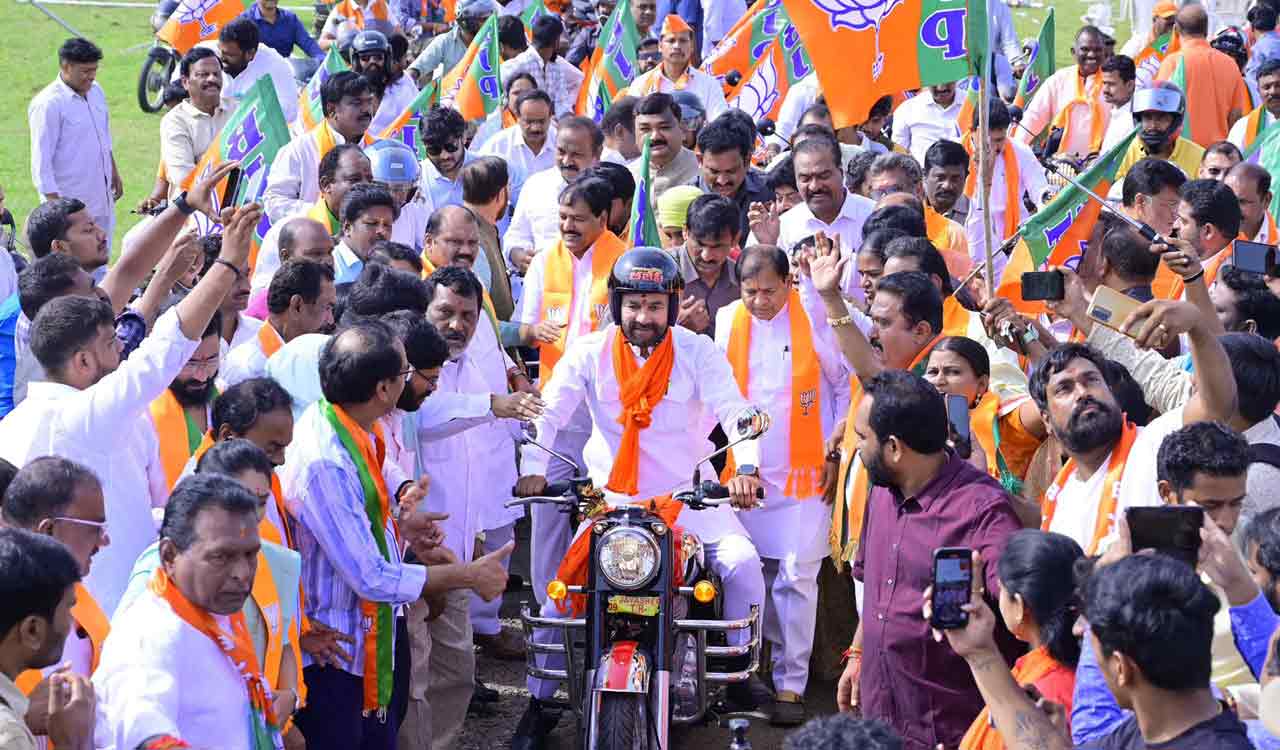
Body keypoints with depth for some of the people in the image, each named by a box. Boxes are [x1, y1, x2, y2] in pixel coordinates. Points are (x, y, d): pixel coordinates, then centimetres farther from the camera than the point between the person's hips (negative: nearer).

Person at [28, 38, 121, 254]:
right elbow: (41, 161, -19)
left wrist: (113, 172, 25)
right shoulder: (48, 104, -19)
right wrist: (54, 205, -21)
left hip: (101, 195, 8)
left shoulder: (96, 92, 6)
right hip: (70, 202, -8)